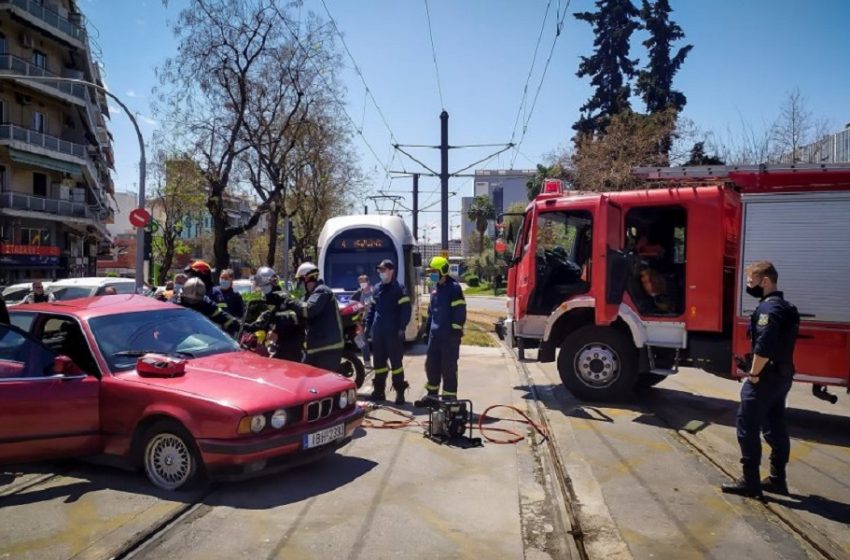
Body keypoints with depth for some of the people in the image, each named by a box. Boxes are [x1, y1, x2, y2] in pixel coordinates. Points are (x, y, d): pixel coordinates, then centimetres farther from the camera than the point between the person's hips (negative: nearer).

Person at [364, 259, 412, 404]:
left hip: (393, 332, -6)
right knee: (378, 361, 11)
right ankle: (379, 391, 21)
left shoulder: (399, 289, -5)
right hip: (378, 331, 6)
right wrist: (368, 326, 13)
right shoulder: (376, 288, 14)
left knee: (396, 361, -3)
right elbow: (372, 308, 19)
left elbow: (406, 310, -9)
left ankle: (400, 392, 3)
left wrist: (402, 328, -17)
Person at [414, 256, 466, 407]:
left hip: (449, 335, -8)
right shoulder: (435, 288, 15)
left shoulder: (454, 287, -11)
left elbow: (460, 310, -16)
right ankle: (432, 395, 26)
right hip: (435, 334, 8)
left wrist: (456, 330, -18)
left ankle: (449, 398, 7)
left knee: (448, 367, -2)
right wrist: (428, 328, 21)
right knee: (431, 365, 13)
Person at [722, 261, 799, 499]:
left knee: (747, 427, -2)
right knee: (776, 428, 16)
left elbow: (763, 347, -28)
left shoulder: (768, 308, -19)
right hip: (783, 376, 10)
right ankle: (777, 479, 24)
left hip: (766, 377, -10)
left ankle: (750, 482, 3)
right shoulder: (786, 307, 13)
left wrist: (754, 374, -17)